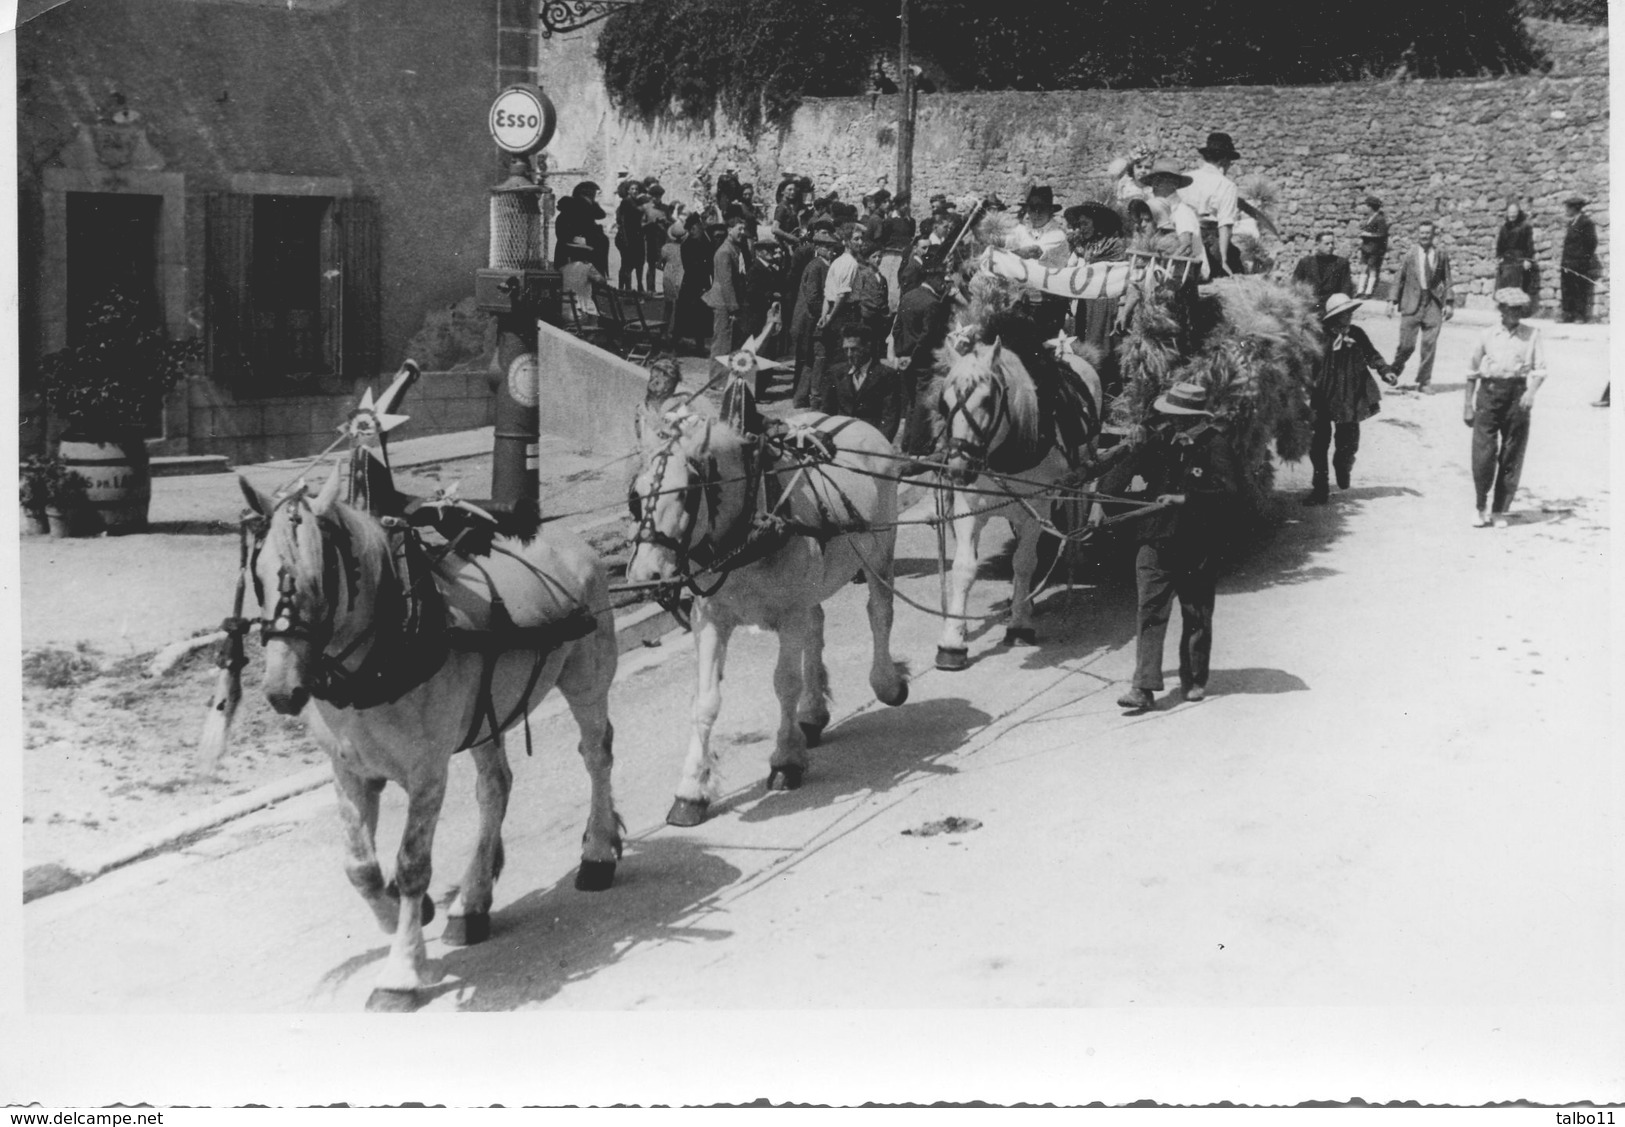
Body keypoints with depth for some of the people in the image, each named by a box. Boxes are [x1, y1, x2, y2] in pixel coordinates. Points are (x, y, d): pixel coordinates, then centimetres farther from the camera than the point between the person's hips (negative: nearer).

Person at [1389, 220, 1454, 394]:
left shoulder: (1441, 256, 5)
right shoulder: (1409, 255, 3)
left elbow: (1447, 281, 7)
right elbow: (1399, 280, 5)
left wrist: (1449, 302, 0)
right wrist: (1393, 301, 1)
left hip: (1434, 304, 1)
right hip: (1412, 304, -1)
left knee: (1429, 345, -1)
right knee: (1407, 344, -4)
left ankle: (1423, 383, 10)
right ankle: (1394, 372, 23)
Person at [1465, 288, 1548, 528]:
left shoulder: (1532, 334, 7)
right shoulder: (1488, 335, 8)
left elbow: (1540, 369, 2)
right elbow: (1472, 370, 14)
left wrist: (1532, 391, -17)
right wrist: (1468, 404, 11)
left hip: (1517, 395, 0)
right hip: (1489, 392, 0)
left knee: (1511, 457, 3)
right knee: (1483, 454, -7)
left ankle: (1499, 510, 14)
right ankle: (1481, 506, 10)